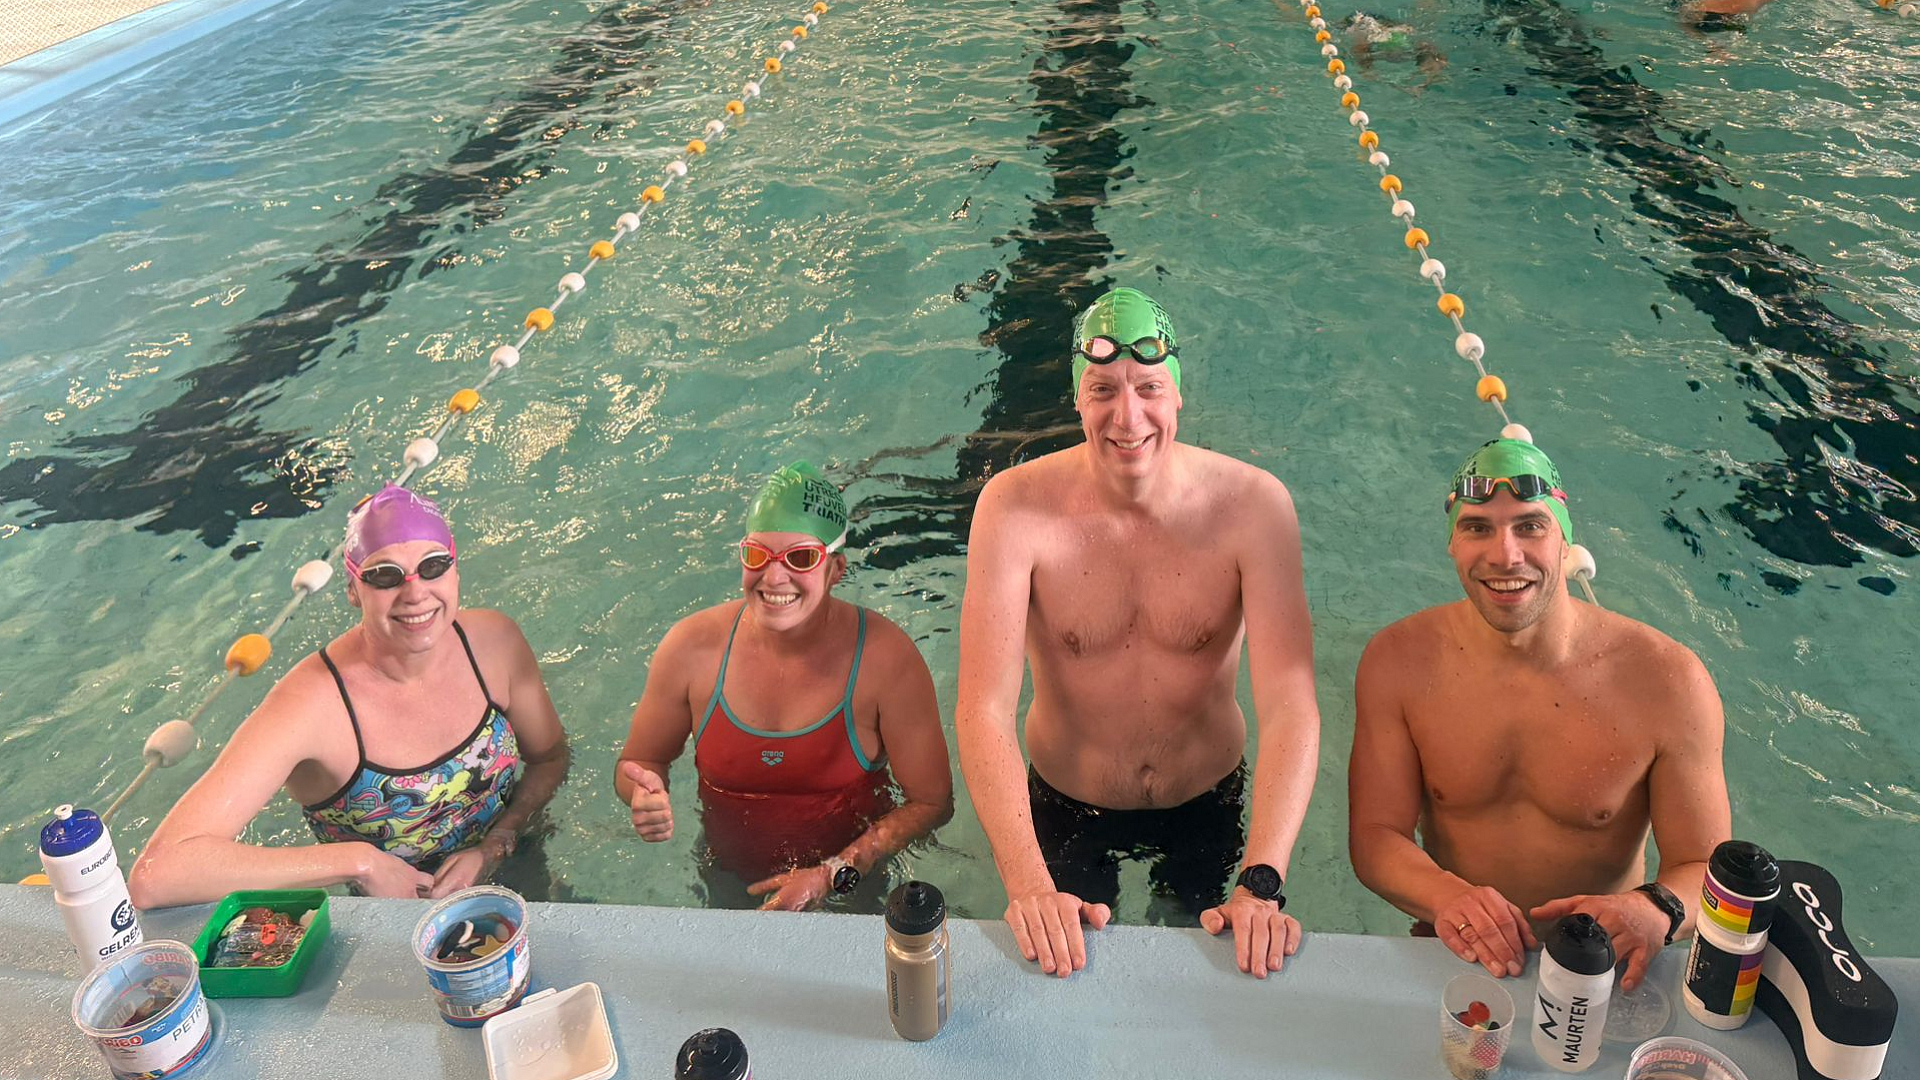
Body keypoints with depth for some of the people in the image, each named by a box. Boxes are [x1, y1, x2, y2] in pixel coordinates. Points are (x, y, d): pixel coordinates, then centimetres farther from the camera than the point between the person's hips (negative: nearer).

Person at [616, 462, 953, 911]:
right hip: (728, 885, 2)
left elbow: (932, 801, -8)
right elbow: (638, 763, 9)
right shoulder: (692, 647, -7)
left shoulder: (885, 657, -15)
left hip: (851, 890, -1)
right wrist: (648, 798, -15)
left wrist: (833, 875, -17)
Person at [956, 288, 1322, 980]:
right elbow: (982, 712, -30)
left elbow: (1290, 705, -29)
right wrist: (1027, 885, -42)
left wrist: (1262, 886, -41)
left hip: (1208, 804, 1)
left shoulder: (1252, 505, -23)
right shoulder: (1015, 507, -25)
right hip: (1065, 811, -1)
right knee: (1066, 970, 21)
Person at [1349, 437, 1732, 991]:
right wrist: (1447, 897, -29)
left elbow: (1705, 868, -7)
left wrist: (1655, 911, -31)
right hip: (1455, 958, -1)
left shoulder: (1667, 681, -13)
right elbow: (1375, 834, -8)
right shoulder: (1398, 662, -9)